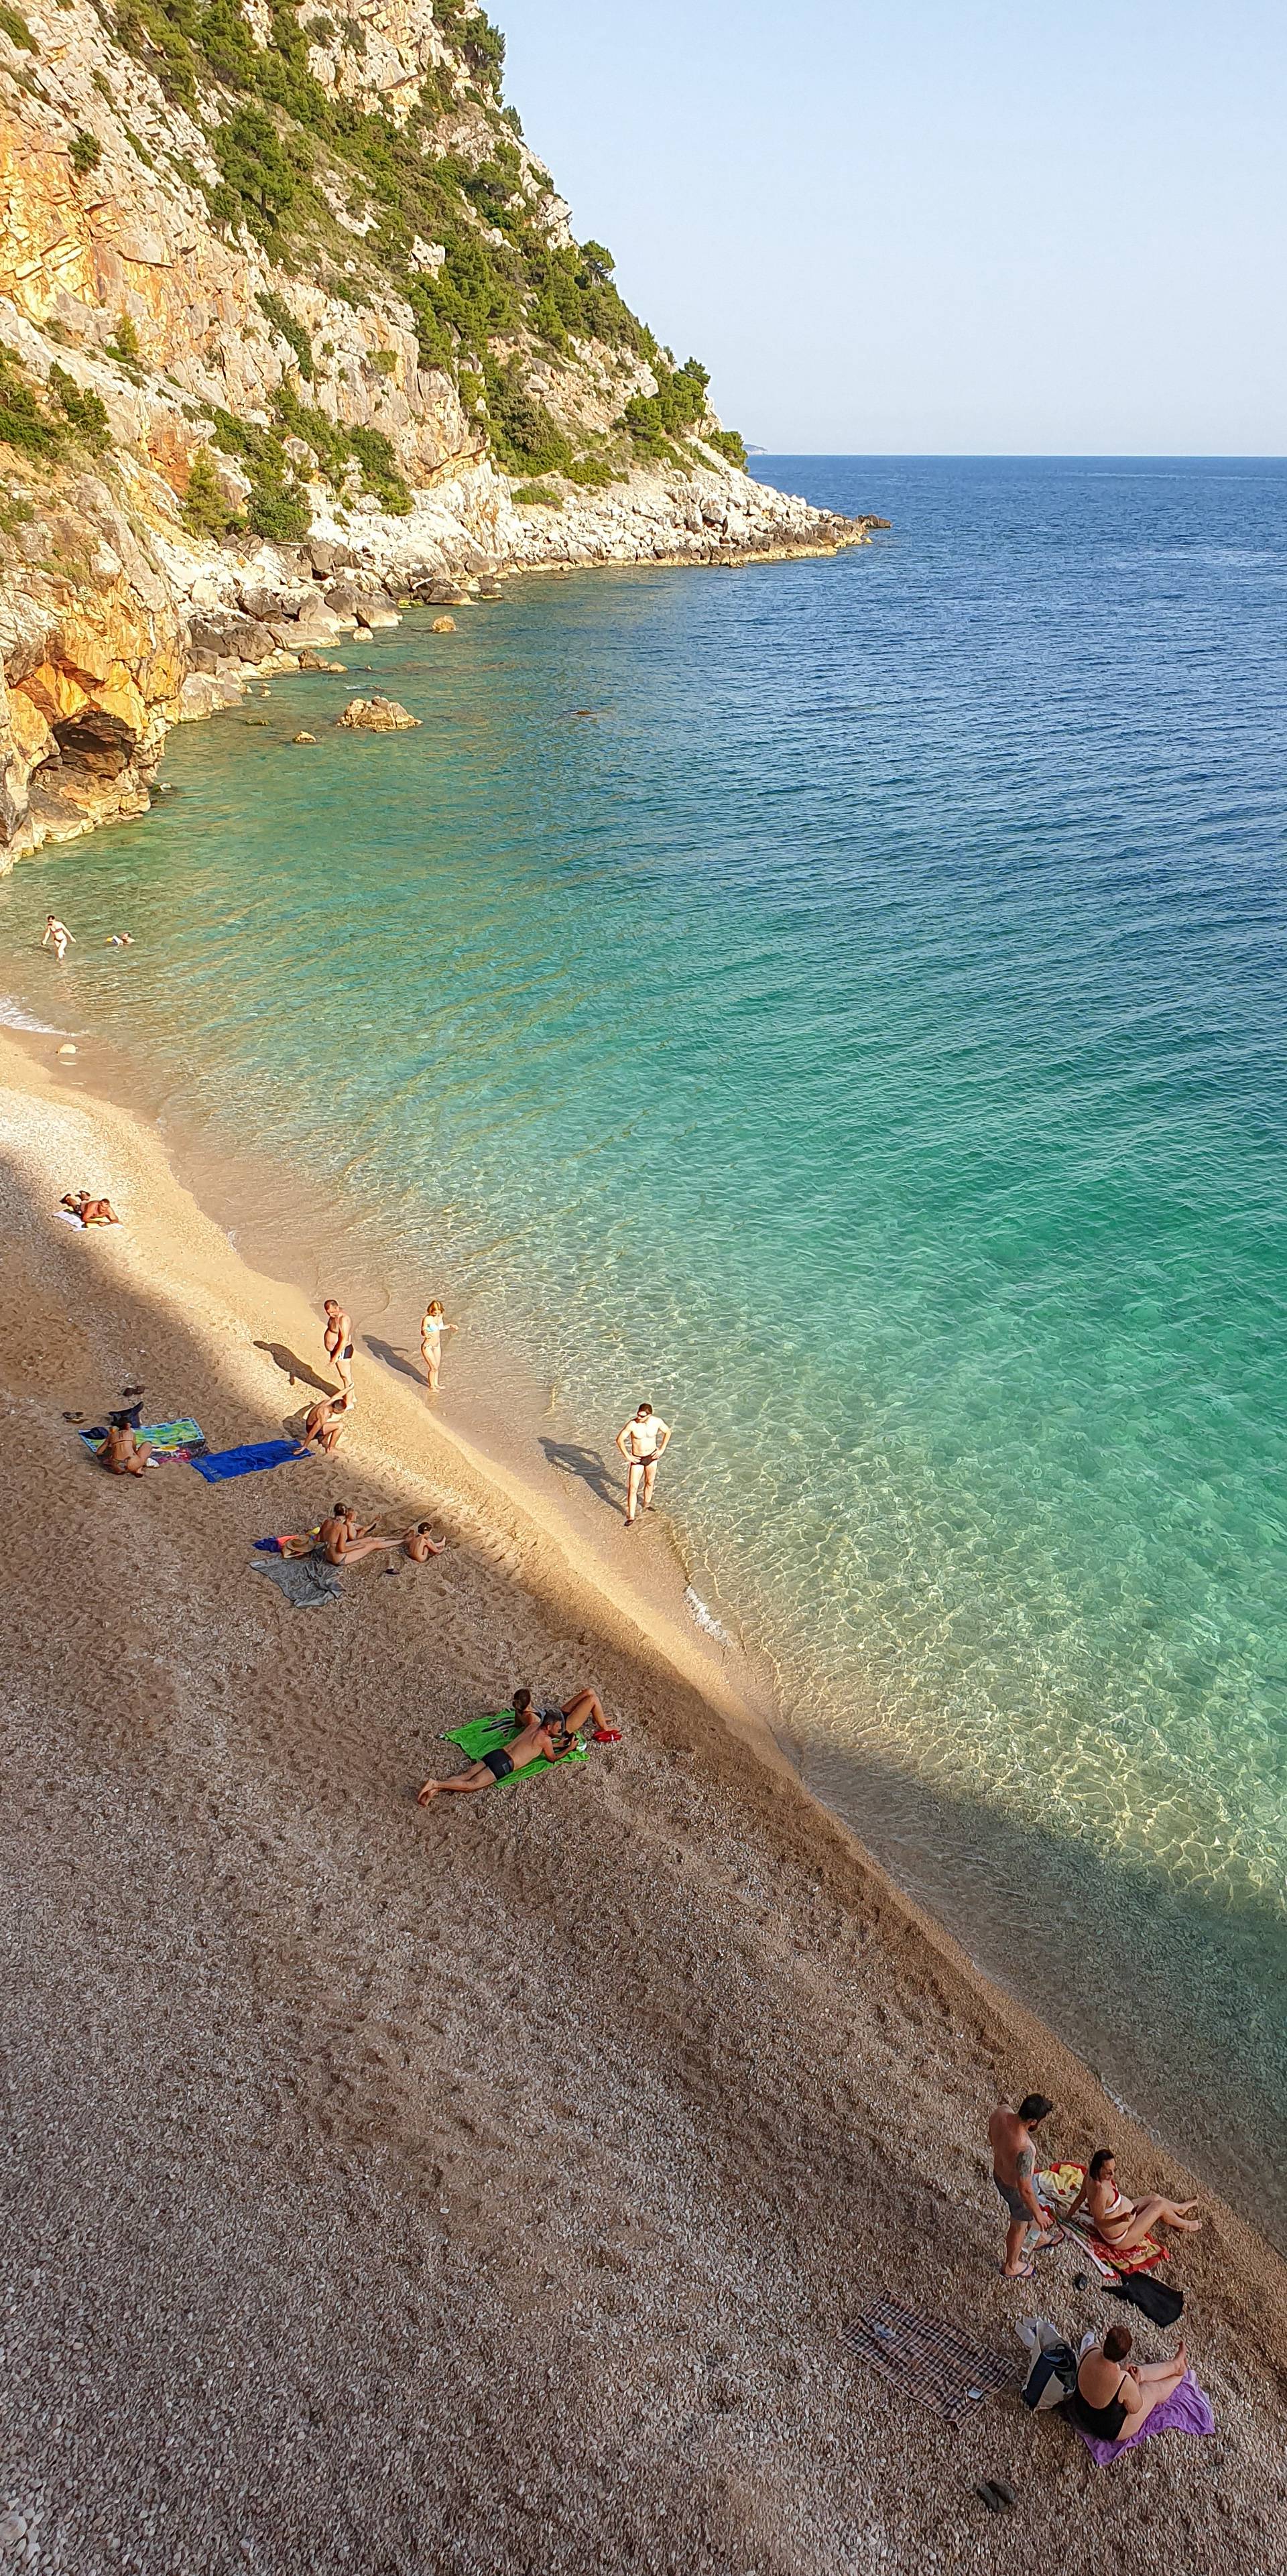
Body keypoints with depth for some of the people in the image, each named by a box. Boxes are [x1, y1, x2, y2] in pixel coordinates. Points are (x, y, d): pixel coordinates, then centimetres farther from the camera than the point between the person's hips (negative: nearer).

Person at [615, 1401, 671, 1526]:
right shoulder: (632, 1425, -24)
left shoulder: (657, 1421, -16)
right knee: (633, 1488, -4)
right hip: (637, 1460, -3)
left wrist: (662, 1450, -1)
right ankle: (631, 1518, 4)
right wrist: (627, 1456, -15)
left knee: (650, 1483, 23)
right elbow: (619, 1440, -14)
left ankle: (647, 1504, 48)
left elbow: (668, 1432, 3)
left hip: (652, 1457, 3)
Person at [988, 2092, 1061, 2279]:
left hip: (998, 2174, 6)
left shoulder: (1001, 2112, -25)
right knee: (1019, 2225, 25)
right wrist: (1038, 2215, -13)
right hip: (1014, 2188, -6)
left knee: (1027, 2212, 35)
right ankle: (1011, 2267, 51)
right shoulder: (1024, 2149, -44)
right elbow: (1025, 2190, -30)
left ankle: (1037, 2239, 63)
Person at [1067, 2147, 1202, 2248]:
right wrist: (1122, 2219, -35)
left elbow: (1081, 2197, -4)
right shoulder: (1100, 2190, -42)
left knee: (1155, 2198, 20)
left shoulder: (1091, 2174, -17)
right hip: (1120, 2238, -8)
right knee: (1160, 2205, 3)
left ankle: (1180, 2208, 52)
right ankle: (1186, 2226, 34)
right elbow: (1099, 2222, -30)